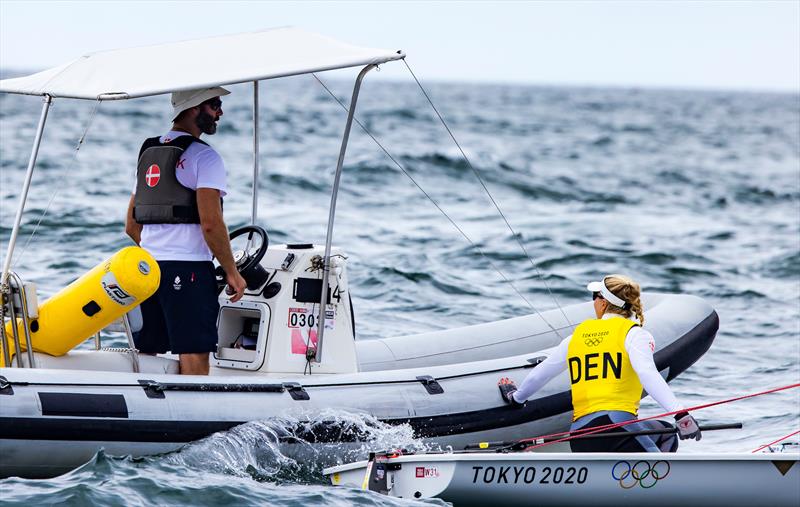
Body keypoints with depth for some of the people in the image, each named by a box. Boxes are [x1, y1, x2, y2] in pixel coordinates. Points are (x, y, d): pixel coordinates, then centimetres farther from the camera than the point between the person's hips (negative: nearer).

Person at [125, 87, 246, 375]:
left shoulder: (148, 153, 17)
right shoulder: (203, 156, -8)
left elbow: (131, 227, 20)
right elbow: (211, 223, -16)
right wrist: (232, 272, -7)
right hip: (188, 270, -8)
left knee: (146, 352, 11)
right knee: (194, 355, -7)